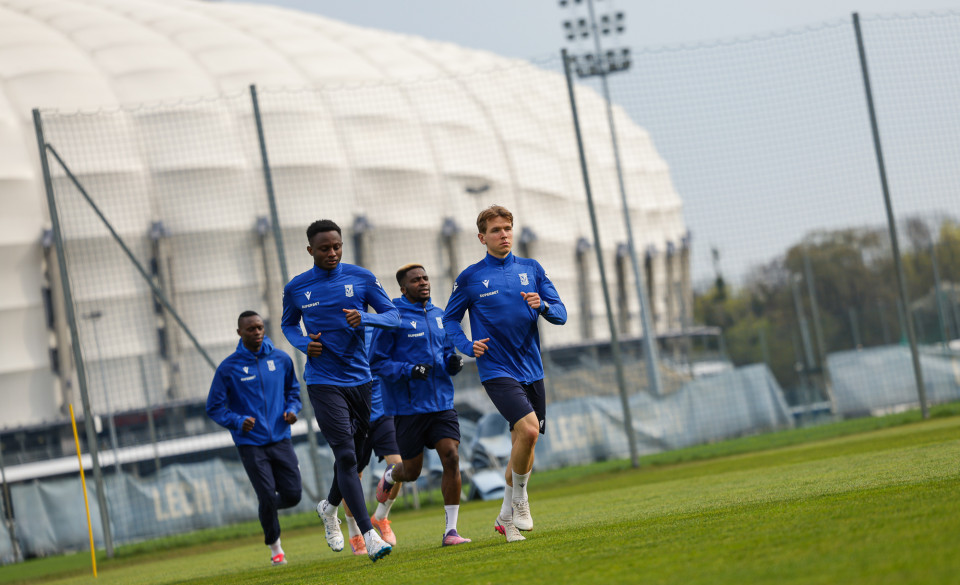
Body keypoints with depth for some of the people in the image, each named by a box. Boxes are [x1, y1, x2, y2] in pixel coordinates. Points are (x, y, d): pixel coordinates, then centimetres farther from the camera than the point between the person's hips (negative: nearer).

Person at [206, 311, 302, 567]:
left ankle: (268, 508, 33)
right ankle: (275, 549, 13)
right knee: (267, 497, -9)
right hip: (250, 444, -3)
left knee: (292, 495, -3)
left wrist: (292, 409, -2)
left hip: (280, 440, 3)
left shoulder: (281, 359, 5)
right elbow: (214, 408, 0)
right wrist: (238, 421, -17)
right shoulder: (228, 368, -4)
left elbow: (293, 391, 19)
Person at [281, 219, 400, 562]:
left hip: (359, 378, 3)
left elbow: (393, 315, 4)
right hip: (323, 382, -3)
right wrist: (303, 343, -4)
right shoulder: (296, 288, 2)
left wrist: (365, 318, -17)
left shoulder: (361, 278, 2)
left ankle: (329, 508, 44)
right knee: (345, 455, -14)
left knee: (354, 455, 14)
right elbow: (288, 324, 18)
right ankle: (369, 536, -18)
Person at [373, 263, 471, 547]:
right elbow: (377, 362, -7)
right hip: (408, 406, -4)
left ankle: (450, 530, -8)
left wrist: (453, 362, -1)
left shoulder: (439, 315, 11)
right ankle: (390, 476, 45)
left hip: (441, 403, 4)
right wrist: (408, 371, -21)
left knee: (451, 458, -12)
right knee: (411, 470, 6)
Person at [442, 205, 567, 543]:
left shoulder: (531, 269, 8)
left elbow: (560, 314, 7)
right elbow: (450, 319, 8)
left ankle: (506, 518, 26)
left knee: (524, 444, 10)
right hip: (496, 371, -5)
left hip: (531, 371, 5)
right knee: (528, 428, -24)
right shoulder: (470, 278, -1)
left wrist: (543, 305, -15)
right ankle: (519, 501, -6)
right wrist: (468, 346, -9)